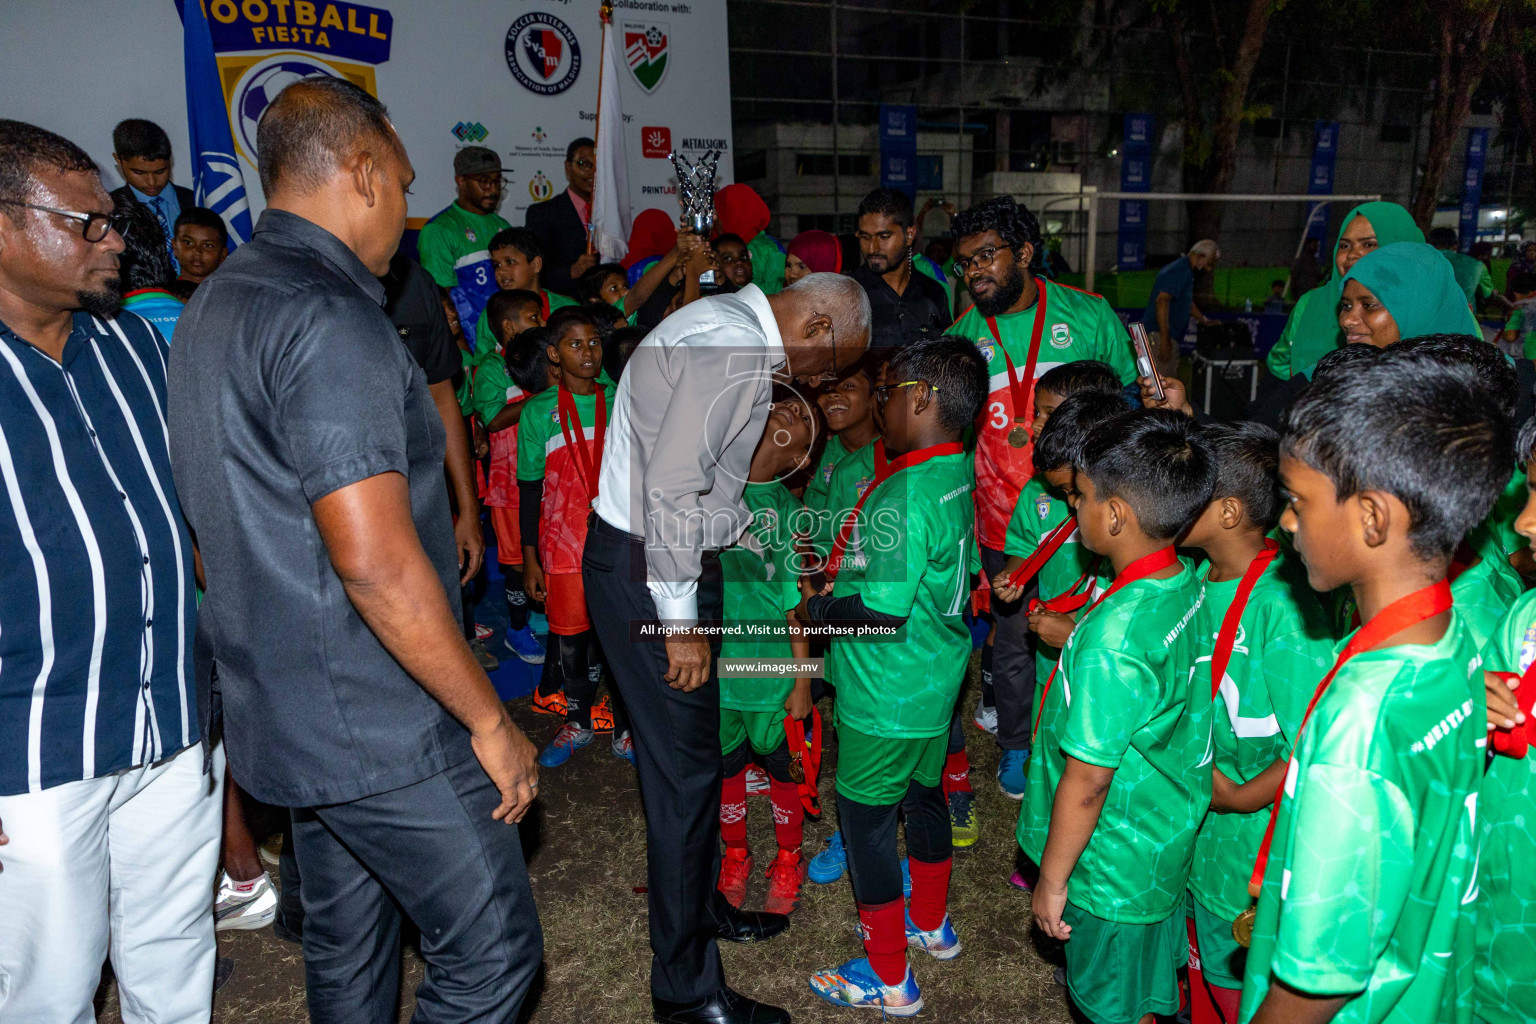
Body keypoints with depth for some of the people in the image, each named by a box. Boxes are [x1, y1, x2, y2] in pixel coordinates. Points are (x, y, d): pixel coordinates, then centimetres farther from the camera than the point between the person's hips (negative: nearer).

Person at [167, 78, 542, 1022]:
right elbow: (377, 564, -27)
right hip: (380, 725, -10)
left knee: (347, 944, 23)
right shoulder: (331, 318, -21)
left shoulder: (215, 301, 11)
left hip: (285, 709, 10)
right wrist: (491, 721, -18)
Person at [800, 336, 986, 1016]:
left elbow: (884, 614, -29)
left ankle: (889, 978, 21)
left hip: (888, 697, -9)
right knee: (922, 794, 24)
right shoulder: (960, 476, 1)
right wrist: (845, 580, 11)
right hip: (938, 682, 9)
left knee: (864, 818, 6)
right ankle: (933, 925, 46)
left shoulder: (905, 494, -27)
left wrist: (816, 608, -11)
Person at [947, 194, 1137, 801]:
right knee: (1013, 642, 13)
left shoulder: (1089, 316, -2)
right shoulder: (962, 338, 0)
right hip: (1007, 524, 1)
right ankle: (1015, 744, 36)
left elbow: (1132, 396, 9)